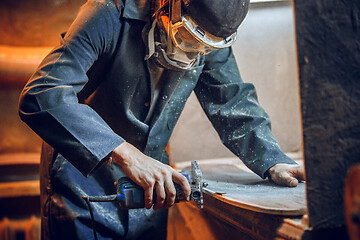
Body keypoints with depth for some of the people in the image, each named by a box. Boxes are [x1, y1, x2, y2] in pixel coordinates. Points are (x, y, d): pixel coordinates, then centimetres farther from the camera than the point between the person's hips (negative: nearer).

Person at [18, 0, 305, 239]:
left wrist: (274, 162, -15)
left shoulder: (212, 35, -7)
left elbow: (233, 103, 0)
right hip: (83, 179, -4)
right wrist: (126, 153, -44)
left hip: (149, 182, 5)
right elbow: (43, 96, -35)